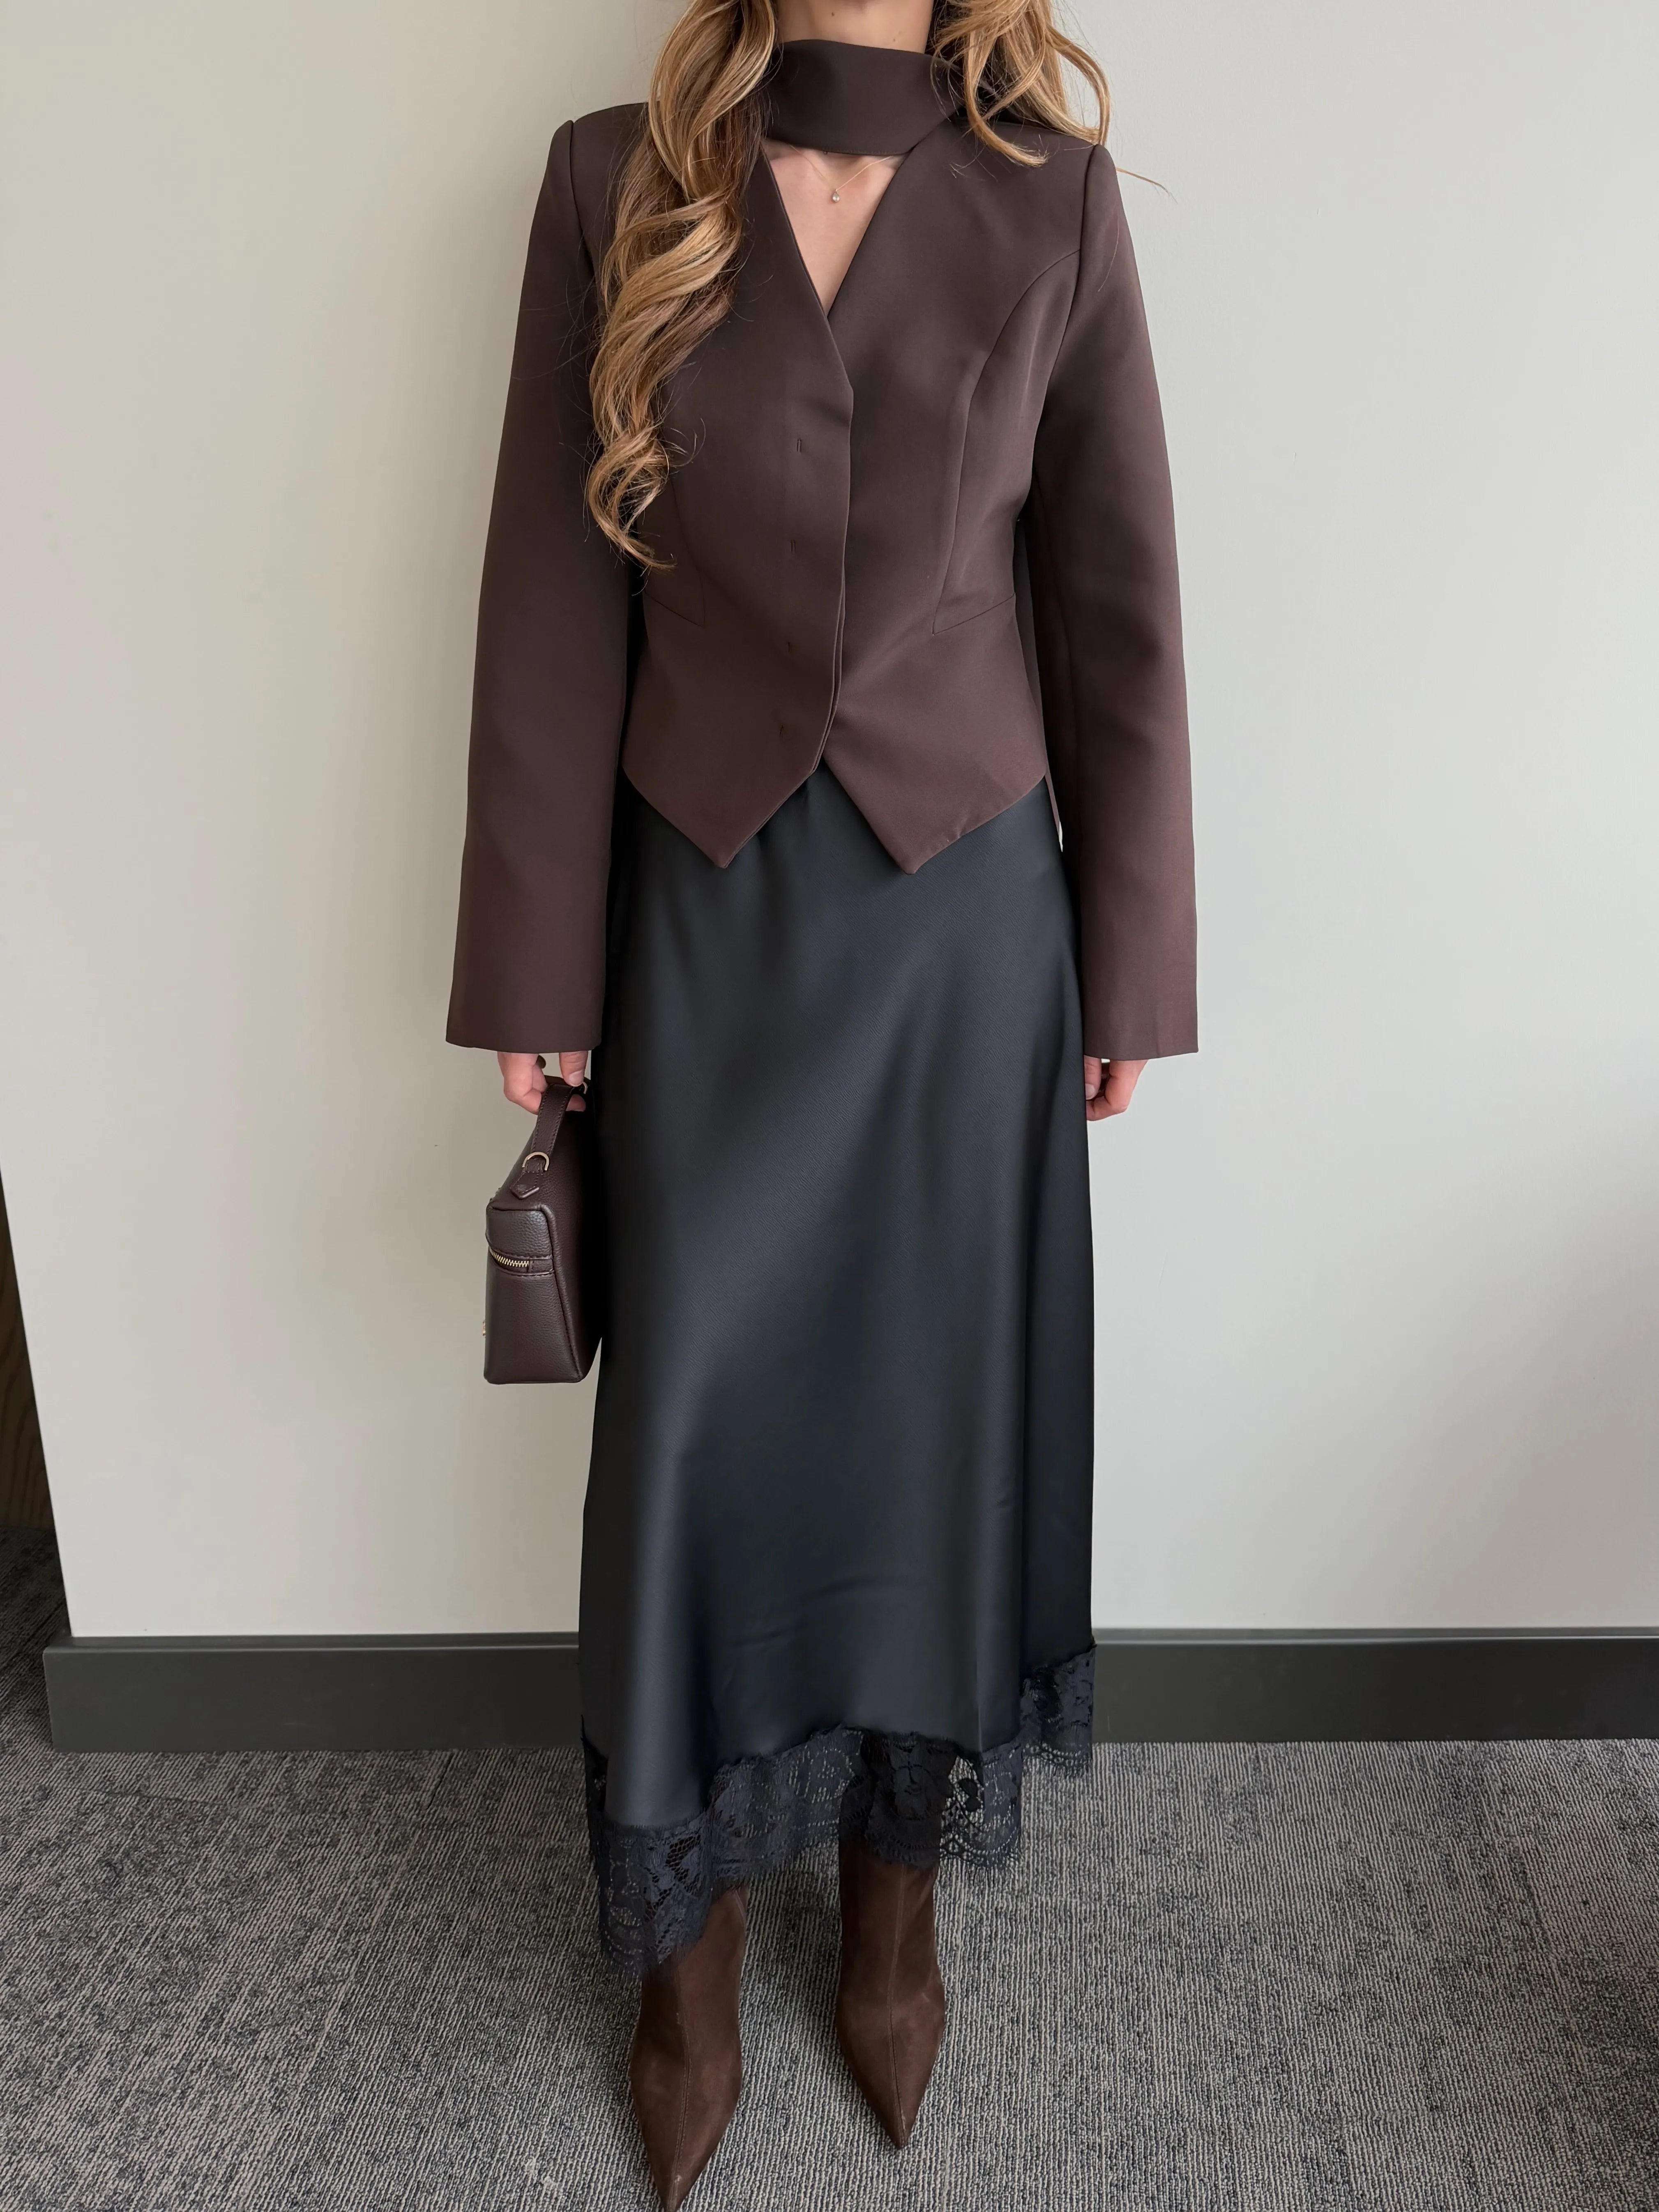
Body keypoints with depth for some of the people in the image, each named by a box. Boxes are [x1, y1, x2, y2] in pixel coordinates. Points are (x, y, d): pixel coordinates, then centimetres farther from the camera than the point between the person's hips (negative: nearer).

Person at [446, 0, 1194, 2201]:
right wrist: (542, 975, -2)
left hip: (966, 915, 1)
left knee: (936, 1413, 11)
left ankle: (896, 1901, 37)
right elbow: (554, 606, 0)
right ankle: (693, 1937, 33)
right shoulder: (615, 185, 3)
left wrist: (1127, 969, 2)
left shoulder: (1053, 202, 3)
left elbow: (1115, 611, 3)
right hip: (704, 913, 0)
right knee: (695, 1429, 8)